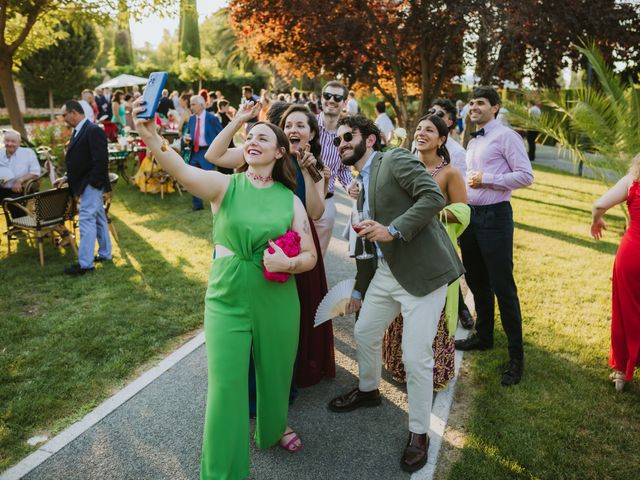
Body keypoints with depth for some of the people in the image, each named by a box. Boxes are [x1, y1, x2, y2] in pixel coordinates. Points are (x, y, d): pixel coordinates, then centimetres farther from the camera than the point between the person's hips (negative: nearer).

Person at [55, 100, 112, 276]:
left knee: (86, 220, -10)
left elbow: (101, 161, -22)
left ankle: (85, 263, -6)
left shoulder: (93, 131, -17)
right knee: (98, 218, 16)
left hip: (91, 184, -10)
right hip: (86, 184, 10)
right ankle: (105, 253, 27)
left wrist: (93, 183, -21)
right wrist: (67, 177, 11)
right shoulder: (79, 131, 13)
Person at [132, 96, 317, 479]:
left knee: (275, 372, 20)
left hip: (277, 299, 2)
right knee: (226, 385, 1)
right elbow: (182, 170, -27)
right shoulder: (224, 185, -6)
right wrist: (152, 138, -45)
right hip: (228, 299, -2)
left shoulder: (290, 199, 0)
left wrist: (287, 263, -17)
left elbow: (310, 256, 4)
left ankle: (274, 426, 53)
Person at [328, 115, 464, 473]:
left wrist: (393, 230, -27)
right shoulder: (363, 185, 17)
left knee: (416, 358, -4)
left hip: (422, 272, -9)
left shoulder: (396, 159, -8)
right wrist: (359, 289, 27)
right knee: (364, 333, 20)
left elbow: (434, 196, -21)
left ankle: (419, 434, 16)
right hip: (386, 273, 9)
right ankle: (368, 390, 47)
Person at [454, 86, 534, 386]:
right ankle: (483, 337, 35)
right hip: (470, 215, 8)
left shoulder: (505, 136, -8)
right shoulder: (472, 143, 17)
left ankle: (516, 356, 7)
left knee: (502, 286, -4)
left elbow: (526, 176, -15)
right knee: (476, 282, 18)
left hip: (494, 217, -8)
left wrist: (485, 179, -17)